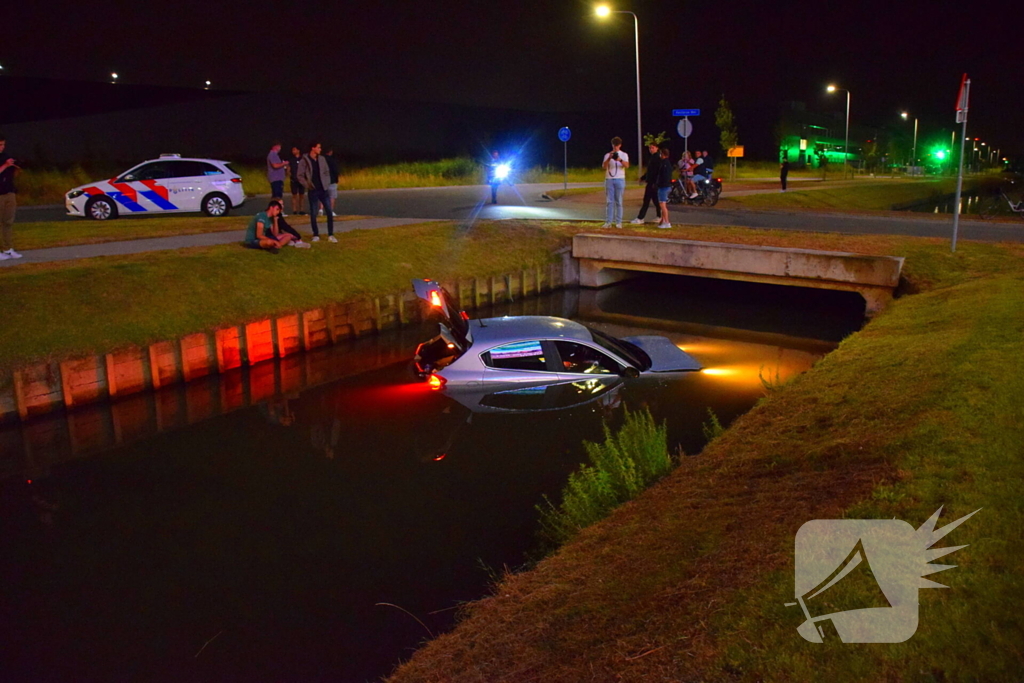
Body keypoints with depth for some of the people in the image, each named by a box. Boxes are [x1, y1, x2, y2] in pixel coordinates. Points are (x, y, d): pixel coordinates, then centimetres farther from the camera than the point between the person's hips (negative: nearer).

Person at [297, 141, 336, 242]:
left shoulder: (322, 159, 6)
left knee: (329, 212, -4)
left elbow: (327, 172, 14)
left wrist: (327, 184, 3)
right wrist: (307, 185, -13)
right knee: (313, 214, 3)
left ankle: (330, 235, 2)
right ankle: (316, 235, 14)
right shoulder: (304, 161, -6)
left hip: (323, 189, 3)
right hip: (312, 191, -3)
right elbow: (300, 176, -4)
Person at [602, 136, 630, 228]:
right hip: (609, 180, 2)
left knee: (618, 201, -1)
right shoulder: (607, 155, 11)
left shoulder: (624, 155, 6)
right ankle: (608, 222, -1)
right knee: (609, 201, -1)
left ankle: (618, 222, 0)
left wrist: (620, 160, -31)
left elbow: (627, 165, -12)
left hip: (620, 179, -2)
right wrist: (609, 158, -19)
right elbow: (603, 166, -3)